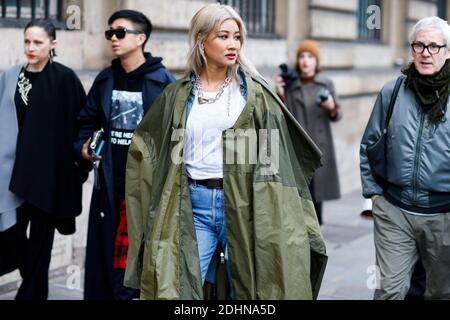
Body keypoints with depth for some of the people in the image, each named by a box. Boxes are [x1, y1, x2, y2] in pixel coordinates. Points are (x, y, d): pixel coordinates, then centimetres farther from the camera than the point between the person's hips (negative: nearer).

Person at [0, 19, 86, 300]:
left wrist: (80, 156, -9)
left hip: (50, 169, -3)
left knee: (41, 235, 2)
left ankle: (32, 292, 16)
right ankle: (36, 280, 32)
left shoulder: (64, 78, -5)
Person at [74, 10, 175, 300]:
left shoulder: (162, 80, -5)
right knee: (104, 259, 7)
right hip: (110, 187, 5)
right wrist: (83, 147, 3)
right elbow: (87, 122, 21)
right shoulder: (105, 80, 11)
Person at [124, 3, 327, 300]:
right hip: (192, 206, 1)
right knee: (179, 288, 0)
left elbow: (276, 155, 1)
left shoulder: (255, 93, 3)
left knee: (247, 288, 6)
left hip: (242, 205, -1)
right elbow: (144, 147, 16)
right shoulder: (178, 94, 7)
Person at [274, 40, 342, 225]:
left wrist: (332, 108, -10)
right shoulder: (290, 86, 3)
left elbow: (337, 116, 11)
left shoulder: (327, 84, 8)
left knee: (317, 192, 4)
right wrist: (281, 94, -13)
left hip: (319, 149, 2)